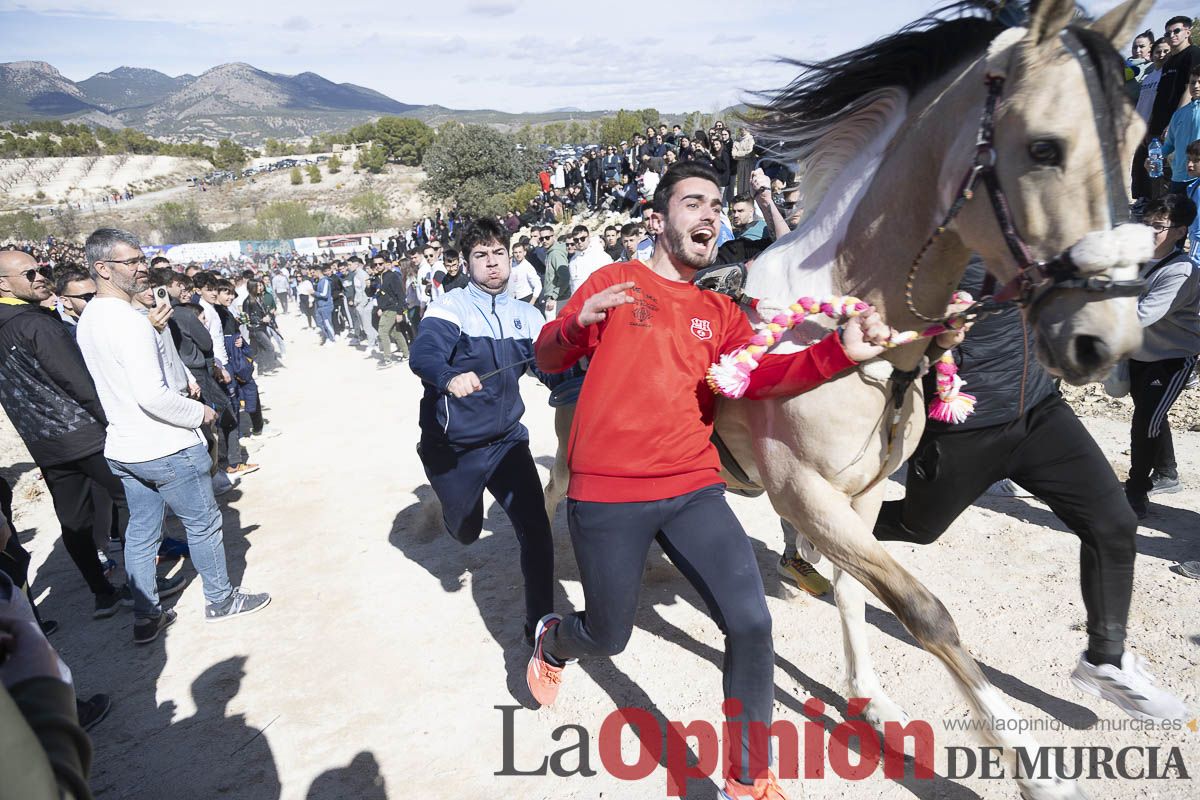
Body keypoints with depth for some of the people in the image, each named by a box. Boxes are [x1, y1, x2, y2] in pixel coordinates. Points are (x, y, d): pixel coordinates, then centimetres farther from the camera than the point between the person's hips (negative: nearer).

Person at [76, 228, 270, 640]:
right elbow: (152, 396, -27)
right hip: (165, 449, -9)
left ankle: (146, 617, 27)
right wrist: (200, 413, -13)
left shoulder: (88, 319, 7)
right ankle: (221, 600, 25)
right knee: (203, 524, 9)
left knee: (140, 532, 16)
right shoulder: (128, 321, -23)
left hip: (122, 448, 9)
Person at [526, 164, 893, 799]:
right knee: (608, 639, 11)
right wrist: (580, 321, -21)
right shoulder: (614, 282, 3)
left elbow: (760, 375, -7)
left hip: (692, 489, 3)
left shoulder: (719, 313, 12)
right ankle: (552, 640, 49)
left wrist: (840, 351, -23)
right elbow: (548, 359, 2)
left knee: (750, 624, -10)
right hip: (606, 494, -3)